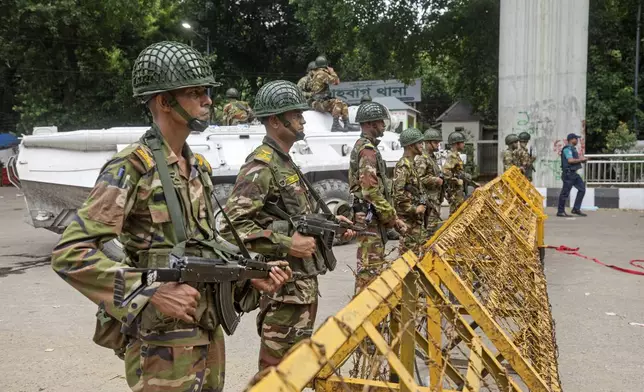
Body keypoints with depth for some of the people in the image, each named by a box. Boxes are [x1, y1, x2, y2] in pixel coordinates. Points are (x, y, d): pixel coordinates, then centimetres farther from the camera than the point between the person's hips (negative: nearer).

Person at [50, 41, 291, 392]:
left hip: (207, 333, 8)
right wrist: (153, 292, -26)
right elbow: (70, 253, -20)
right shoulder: (131, 167, -15)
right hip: (162, 344, -7)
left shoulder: (197, 167, 10)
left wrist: (250, 276, 2)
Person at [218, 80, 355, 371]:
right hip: (284, 285, -10)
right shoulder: (260, 167, -16)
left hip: (304, 282, 10)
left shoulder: (286, 163, 15)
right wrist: (286, 245, -25)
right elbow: (232, 226, -24)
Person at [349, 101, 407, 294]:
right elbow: (371, 192, -23)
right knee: (370, 266, -6)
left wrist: (390, 216, 15)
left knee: (370, 264, 18)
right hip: (370, 217, -11)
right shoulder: (368, 150, -15)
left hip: (371, 216, 11)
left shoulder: (363, 146, 18)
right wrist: (393, 218, -14)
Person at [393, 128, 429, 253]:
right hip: (408, 217, -10)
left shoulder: (411, 164, 14)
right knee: (408, 249, -3)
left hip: (417, 217, 10)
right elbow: (398, 193, -26)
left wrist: (422, 205, 10)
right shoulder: (403, 166, -17)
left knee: (423, 245, 16)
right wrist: (414, 209, -20)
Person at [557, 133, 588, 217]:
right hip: (568, 173, -10)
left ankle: (576, 209, 11)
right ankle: (560, 211, 3)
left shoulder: (573, 148, 18)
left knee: (582, 189, 8)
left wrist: (582, 160, 7)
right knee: (565, 192, -5)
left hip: (574, 173, 10)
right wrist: (581, 159, -12)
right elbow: (570, 160, -24)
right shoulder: (567, 148, -12)